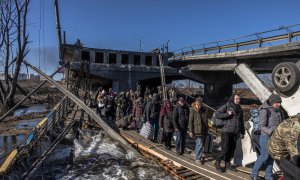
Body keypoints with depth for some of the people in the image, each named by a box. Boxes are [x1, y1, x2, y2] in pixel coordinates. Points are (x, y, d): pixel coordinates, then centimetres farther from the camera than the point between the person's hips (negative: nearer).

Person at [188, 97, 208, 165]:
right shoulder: (193, 110, -10)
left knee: (200, 144, 15)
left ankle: (198, 156, 31)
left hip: (203, 130, 5)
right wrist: (190, 131, -14)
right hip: (196, 130, -5)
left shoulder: (203, 110, 5)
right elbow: (190, 121, -11)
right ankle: (197, 158, 5)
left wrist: (207, 128, 17)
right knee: (199, 144, -7)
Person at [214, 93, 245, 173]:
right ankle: (217, 163, 9)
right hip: (226, 131, -6)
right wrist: (227, 114, -17)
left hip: (235, 133, 6)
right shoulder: (226, 106, -3)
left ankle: (227, 163, 25)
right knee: (225, 149, -8)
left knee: (232, 149, 9)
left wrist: (242, 132, 21)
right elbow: (217, 114, -9)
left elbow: (241, 122, 24)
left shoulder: (239, 109, 17)